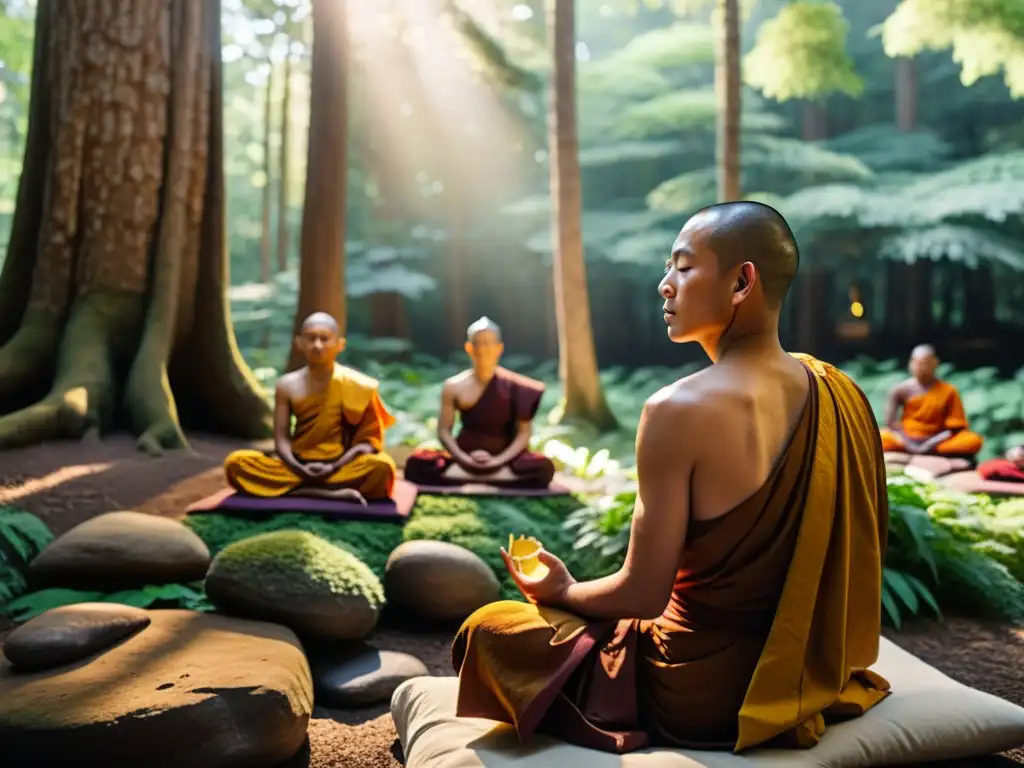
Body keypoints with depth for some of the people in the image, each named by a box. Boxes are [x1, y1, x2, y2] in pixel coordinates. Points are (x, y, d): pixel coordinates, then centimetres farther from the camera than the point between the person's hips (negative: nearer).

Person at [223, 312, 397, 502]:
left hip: (340, 466, -3)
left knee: (382, 466, -32)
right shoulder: (287, 385, 2)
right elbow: (281, 438, 0)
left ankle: (297, 490, -28)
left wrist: (335, 467, -18)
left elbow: (368, 439, -5)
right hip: (298, 467, 3)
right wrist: (299, 469, -19)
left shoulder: (354, 384, -4)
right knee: (236, 462, -21)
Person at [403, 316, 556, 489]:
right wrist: (465, 459, -16)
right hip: (464, 461, 1)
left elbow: (524, 432, -4)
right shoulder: (454, 387, 1)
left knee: (543, 468, -32)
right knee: (416, 463, -26)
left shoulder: (514, 386, -2)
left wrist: (498, 461, -18)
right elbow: (444, 430, 0)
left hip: (504, 461, -1)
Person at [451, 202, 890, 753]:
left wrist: (563, 591, 1)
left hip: (704, 695, -7)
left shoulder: (678, 410, -25)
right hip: (809, 671, 7)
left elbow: (644, 595, -20)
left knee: (488, 629, 12)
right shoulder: (840, 394, -4)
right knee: (594, 613, 32)